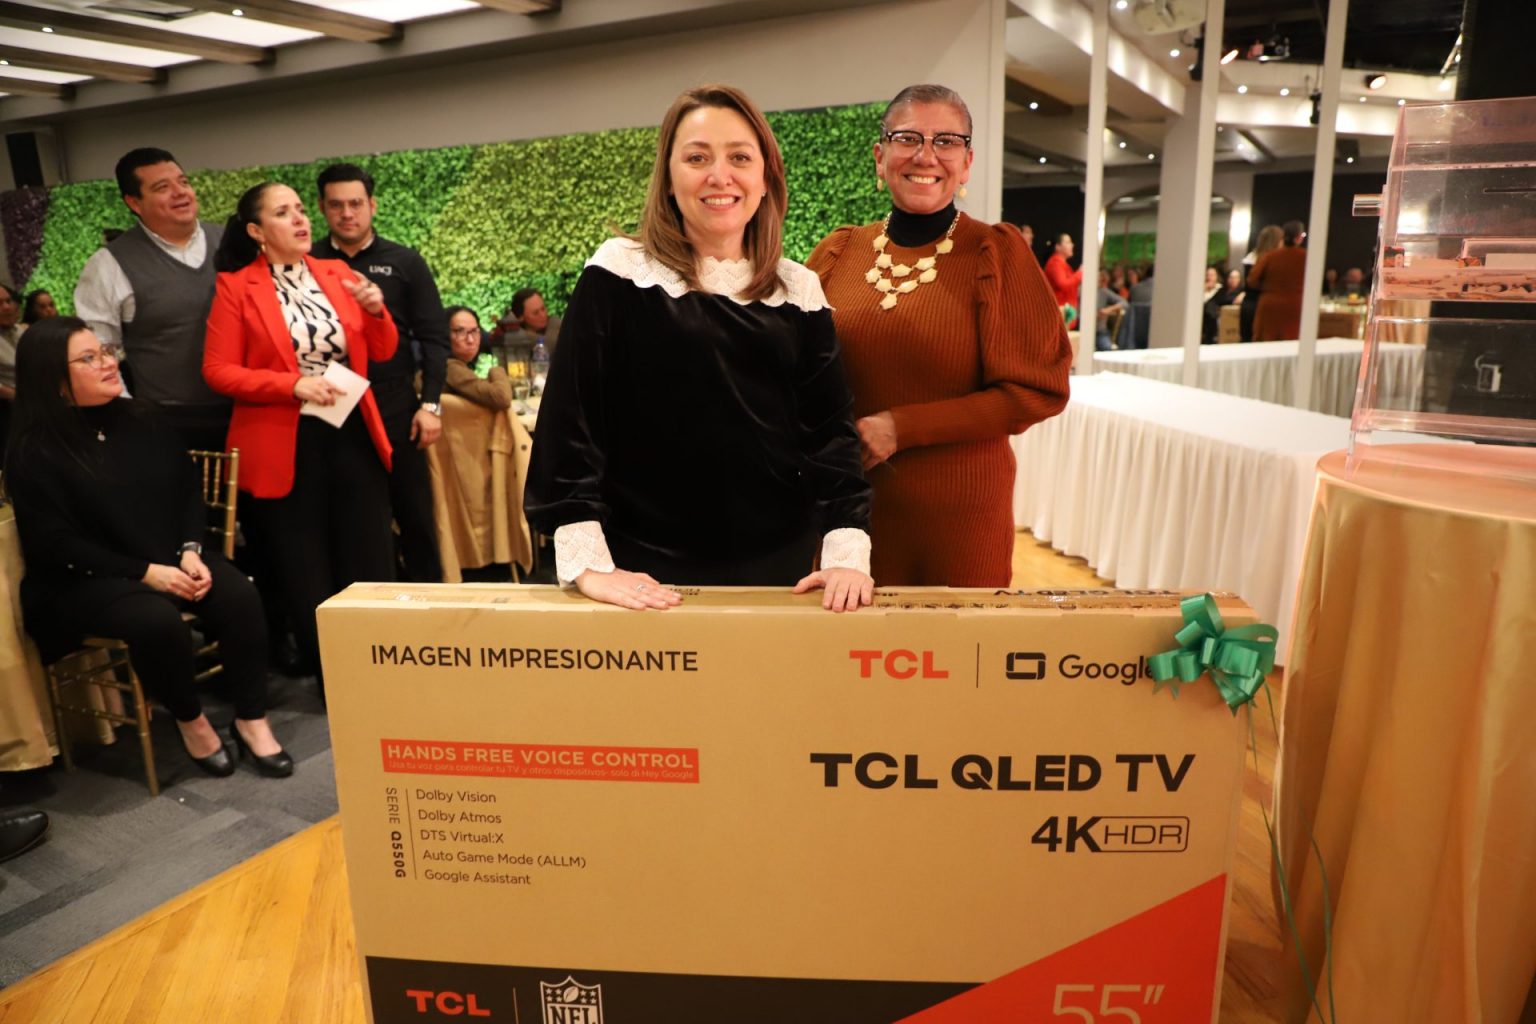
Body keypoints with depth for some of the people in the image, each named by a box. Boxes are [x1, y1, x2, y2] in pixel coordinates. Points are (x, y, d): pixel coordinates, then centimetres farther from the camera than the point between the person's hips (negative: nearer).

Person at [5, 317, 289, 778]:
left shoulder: (143, 419, 9)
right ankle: (190, 721, -7)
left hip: (173, 558, 5)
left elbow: (188, 488, 9)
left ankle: (251, 720, -13)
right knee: (157, 621, -35)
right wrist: (146, 572, -20)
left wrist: (191, 550, -10)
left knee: (240, 595, -25)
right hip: (86, 580, -4)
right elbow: (54, 544, -12)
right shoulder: (33, 452, -7)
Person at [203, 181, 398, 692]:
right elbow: (218, 371, -7)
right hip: (284, 447, -3)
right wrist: (292, 386, -19)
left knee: (372, 569, 9)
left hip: (354, 437, 3)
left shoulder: (337, 273, 9)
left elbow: (382, 353, 10)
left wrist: (375, 311, -9)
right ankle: (336, 689, 22)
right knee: (306, 580, 6)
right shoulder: (235, 287, -2)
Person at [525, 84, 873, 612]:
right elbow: (571, 423, -8)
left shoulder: (800, 291, 5)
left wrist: (847, 554, -9)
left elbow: (830, 429, 2)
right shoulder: (618, 273, -4)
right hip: (647, 573, -2)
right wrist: (588, 563, -15)